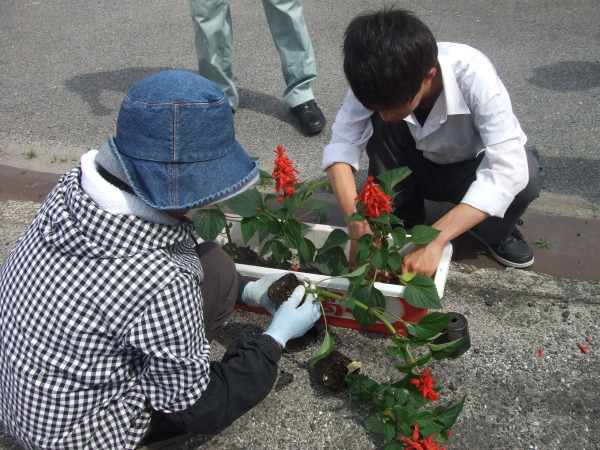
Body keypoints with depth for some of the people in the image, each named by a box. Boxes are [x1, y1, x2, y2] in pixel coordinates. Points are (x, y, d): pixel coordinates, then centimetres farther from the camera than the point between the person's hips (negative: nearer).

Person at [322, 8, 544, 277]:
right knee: (377, 125, -27)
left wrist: (434, 241, -49)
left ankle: (494, 232, -2)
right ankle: (400, 222, -7)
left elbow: (508, 167, -43)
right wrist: (359, 227, -42)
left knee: (525, 171, -35)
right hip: (419, 166, 2)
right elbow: (341, 146, -27)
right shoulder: (380, 81, -27)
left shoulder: (471, 73, -36)